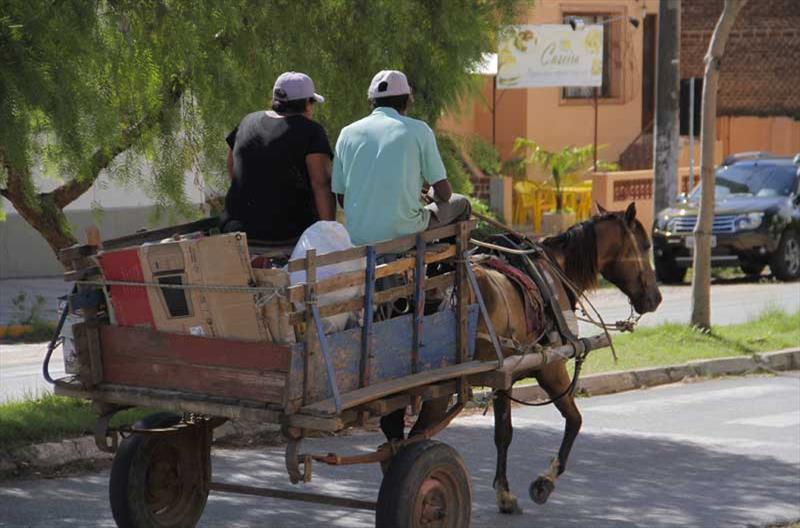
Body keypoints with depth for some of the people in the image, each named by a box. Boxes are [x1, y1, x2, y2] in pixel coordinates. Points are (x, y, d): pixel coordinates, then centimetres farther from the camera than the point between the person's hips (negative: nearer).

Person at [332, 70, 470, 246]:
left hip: (358, 238, 4)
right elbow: (444, 193, -1)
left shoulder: (347, 133, 6)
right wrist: (431, 192, 23)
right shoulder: (418, 130, -3)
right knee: (459, 204, 23)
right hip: (405, 234, -4)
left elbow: (341, 197, 9)